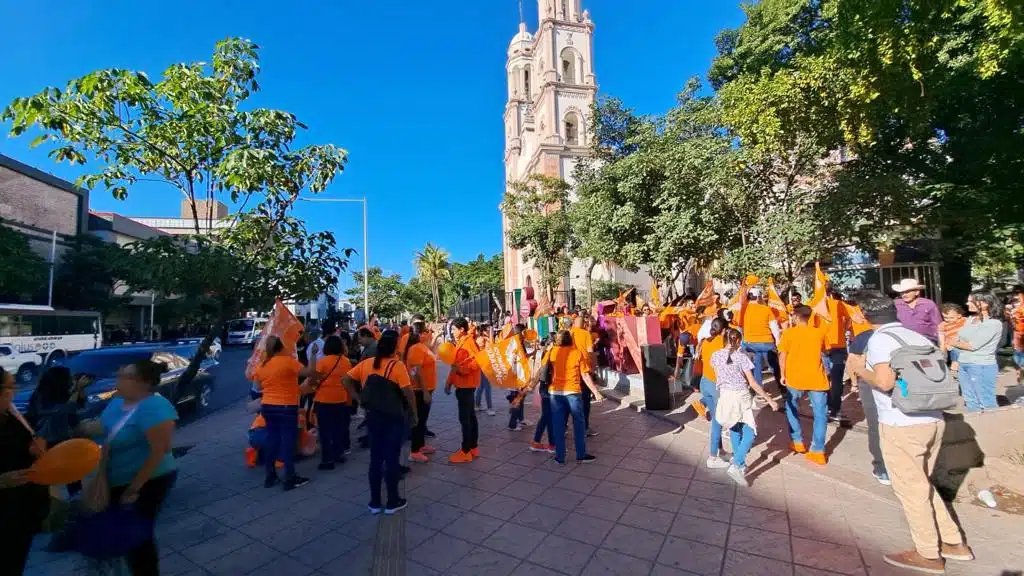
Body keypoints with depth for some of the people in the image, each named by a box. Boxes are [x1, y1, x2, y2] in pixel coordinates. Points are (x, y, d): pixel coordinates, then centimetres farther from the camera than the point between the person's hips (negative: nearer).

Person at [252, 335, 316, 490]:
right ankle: (290, 479, 6)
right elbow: (309, 372, -22)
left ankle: (270, 476, 24)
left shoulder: (262, 365, 5)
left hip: (268, 407, 7)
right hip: (286, 408, -6)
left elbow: (259, 385, 17)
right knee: (288, 442, 0)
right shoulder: (288, 361, -15)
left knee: (272, 440, 16)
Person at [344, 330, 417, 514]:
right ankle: (392, 502, 19)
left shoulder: (366, 363, 0)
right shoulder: (397, 365, -16)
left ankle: (375, 502, 25)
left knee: (375, 459, 15)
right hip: (394, 418, -5)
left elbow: (346, 380, 3)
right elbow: (408, 392, -19)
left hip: (373, 416, 5)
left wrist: (359, 399, 4)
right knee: (392, 459, 7)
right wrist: (414, 414, -7)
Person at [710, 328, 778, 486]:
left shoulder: (715, 356, -1)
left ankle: (739, 463, 27)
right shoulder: (741, 357, -12)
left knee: (735, 429, 21)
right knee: (749, 432, 1)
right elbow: (753, 383, -10)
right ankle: (736, 466, -12)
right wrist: (769, 399, -2)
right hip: (742, 397, -4)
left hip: (725, 396, 4)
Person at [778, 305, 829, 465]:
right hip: (817, 379, 2)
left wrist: (783, 375, 5)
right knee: (820, 414, 7)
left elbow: (782, 356, -5)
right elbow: (823, 351, 21)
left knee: (792, 408, 20)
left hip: (795, 378, -1)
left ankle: (798, 442, 22)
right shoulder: (819, 332, 5)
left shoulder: (788, 333, -4)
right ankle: (818, 451, 3)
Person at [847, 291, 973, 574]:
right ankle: (953, 542, 35)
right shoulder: (918, 336, 10)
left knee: (911, 489, 10)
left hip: (902, 426, -8)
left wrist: (860, 369, -7)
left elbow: (884, 382, -24)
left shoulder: (879, 339, -14)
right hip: (934, 420, 8)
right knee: (922, 485, 25)